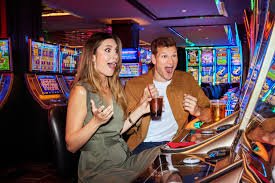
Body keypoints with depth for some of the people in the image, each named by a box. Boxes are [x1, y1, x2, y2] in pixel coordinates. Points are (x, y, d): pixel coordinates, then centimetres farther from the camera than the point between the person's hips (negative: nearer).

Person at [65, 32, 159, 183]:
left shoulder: (114, 89, 9)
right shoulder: (81, 90, -12)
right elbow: (71, 145, -14)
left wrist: (140, 110, 6)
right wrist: (96, 121, -27)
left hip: (124, 161, 7)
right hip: (99, 170, -7)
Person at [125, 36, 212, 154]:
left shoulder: (186, 80, 9)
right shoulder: (134, 85, 1)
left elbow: (209, 116, 11)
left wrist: (197, 111, -12)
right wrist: (143, 103, -20)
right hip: (144, 145, -2)